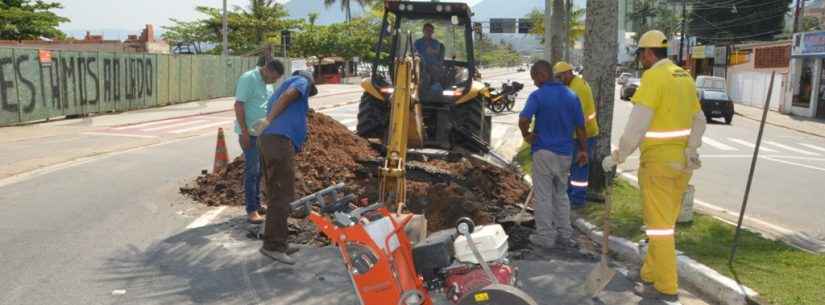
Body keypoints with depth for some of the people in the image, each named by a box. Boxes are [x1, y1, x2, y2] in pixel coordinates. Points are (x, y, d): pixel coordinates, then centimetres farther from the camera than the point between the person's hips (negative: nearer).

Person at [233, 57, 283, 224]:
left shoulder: (267, 82, 13)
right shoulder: (248, 78, -14)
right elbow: (239, 105, -18)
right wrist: (244, 131, -21)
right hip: (250, 133, -8)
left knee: (259, 170, 13)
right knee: (252, 170, -7)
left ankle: (257, 204, 23)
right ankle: (251, 210, -3)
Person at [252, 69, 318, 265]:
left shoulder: (283, 86, 36)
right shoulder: (302, 81, 12)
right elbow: (288, 95, -11)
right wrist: (269, 120, -18)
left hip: (268, 140, 9)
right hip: (279, 140, -9)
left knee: (276, 195, 13)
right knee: (284, 196, -9)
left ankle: (278, 242, 20)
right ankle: (272, 245, -9)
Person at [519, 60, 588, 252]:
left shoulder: (537, 96, -13)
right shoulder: (571, 96, 4)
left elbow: (523, 120, -26)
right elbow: (580, 127, 8)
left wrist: (526, 135, -7)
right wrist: (583, 150, 16)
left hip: (544, 151, -5)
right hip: (565, 152, 6)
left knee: (543, 196, 4)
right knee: (561, 194, 18)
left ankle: (545, 238, 9)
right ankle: (565, 235, 22)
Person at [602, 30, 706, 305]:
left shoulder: (653, 77, -15)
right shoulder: (684, 77, 11)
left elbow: (637, 125, -20)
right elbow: (699, 121, 14)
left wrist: (617, 157, -12)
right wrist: (691, 150, 9)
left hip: (658, 162, -8)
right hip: (681, 161, 8)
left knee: (660, 224, 0)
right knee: (666, 222, 16)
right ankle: (651, 275, 27)